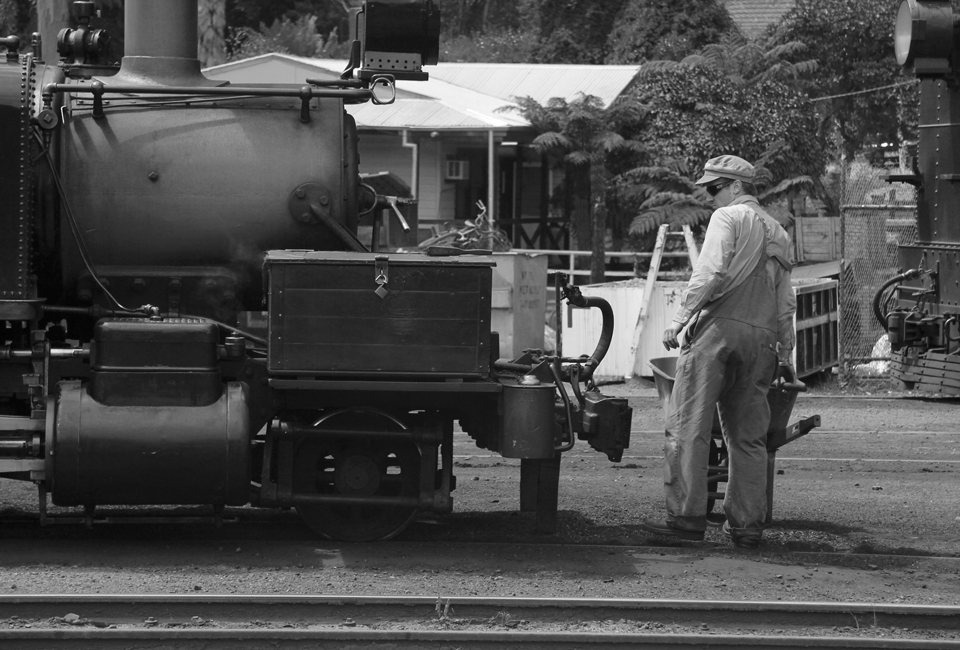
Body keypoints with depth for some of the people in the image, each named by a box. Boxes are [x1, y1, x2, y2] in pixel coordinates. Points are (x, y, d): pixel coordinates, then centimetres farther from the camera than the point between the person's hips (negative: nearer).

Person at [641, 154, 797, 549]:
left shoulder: (728, 218, 2)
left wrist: (679, 319, -12)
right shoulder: (778, 234, 25)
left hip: (719, 328, -7)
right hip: (761, 339, 8)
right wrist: (786, 354, 29)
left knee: (688, 427, -8)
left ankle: (687, 517, -14)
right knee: (748, 436, 10)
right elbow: (786, 302, 26)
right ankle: (746, 525, 7)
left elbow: (711, 273, -13)